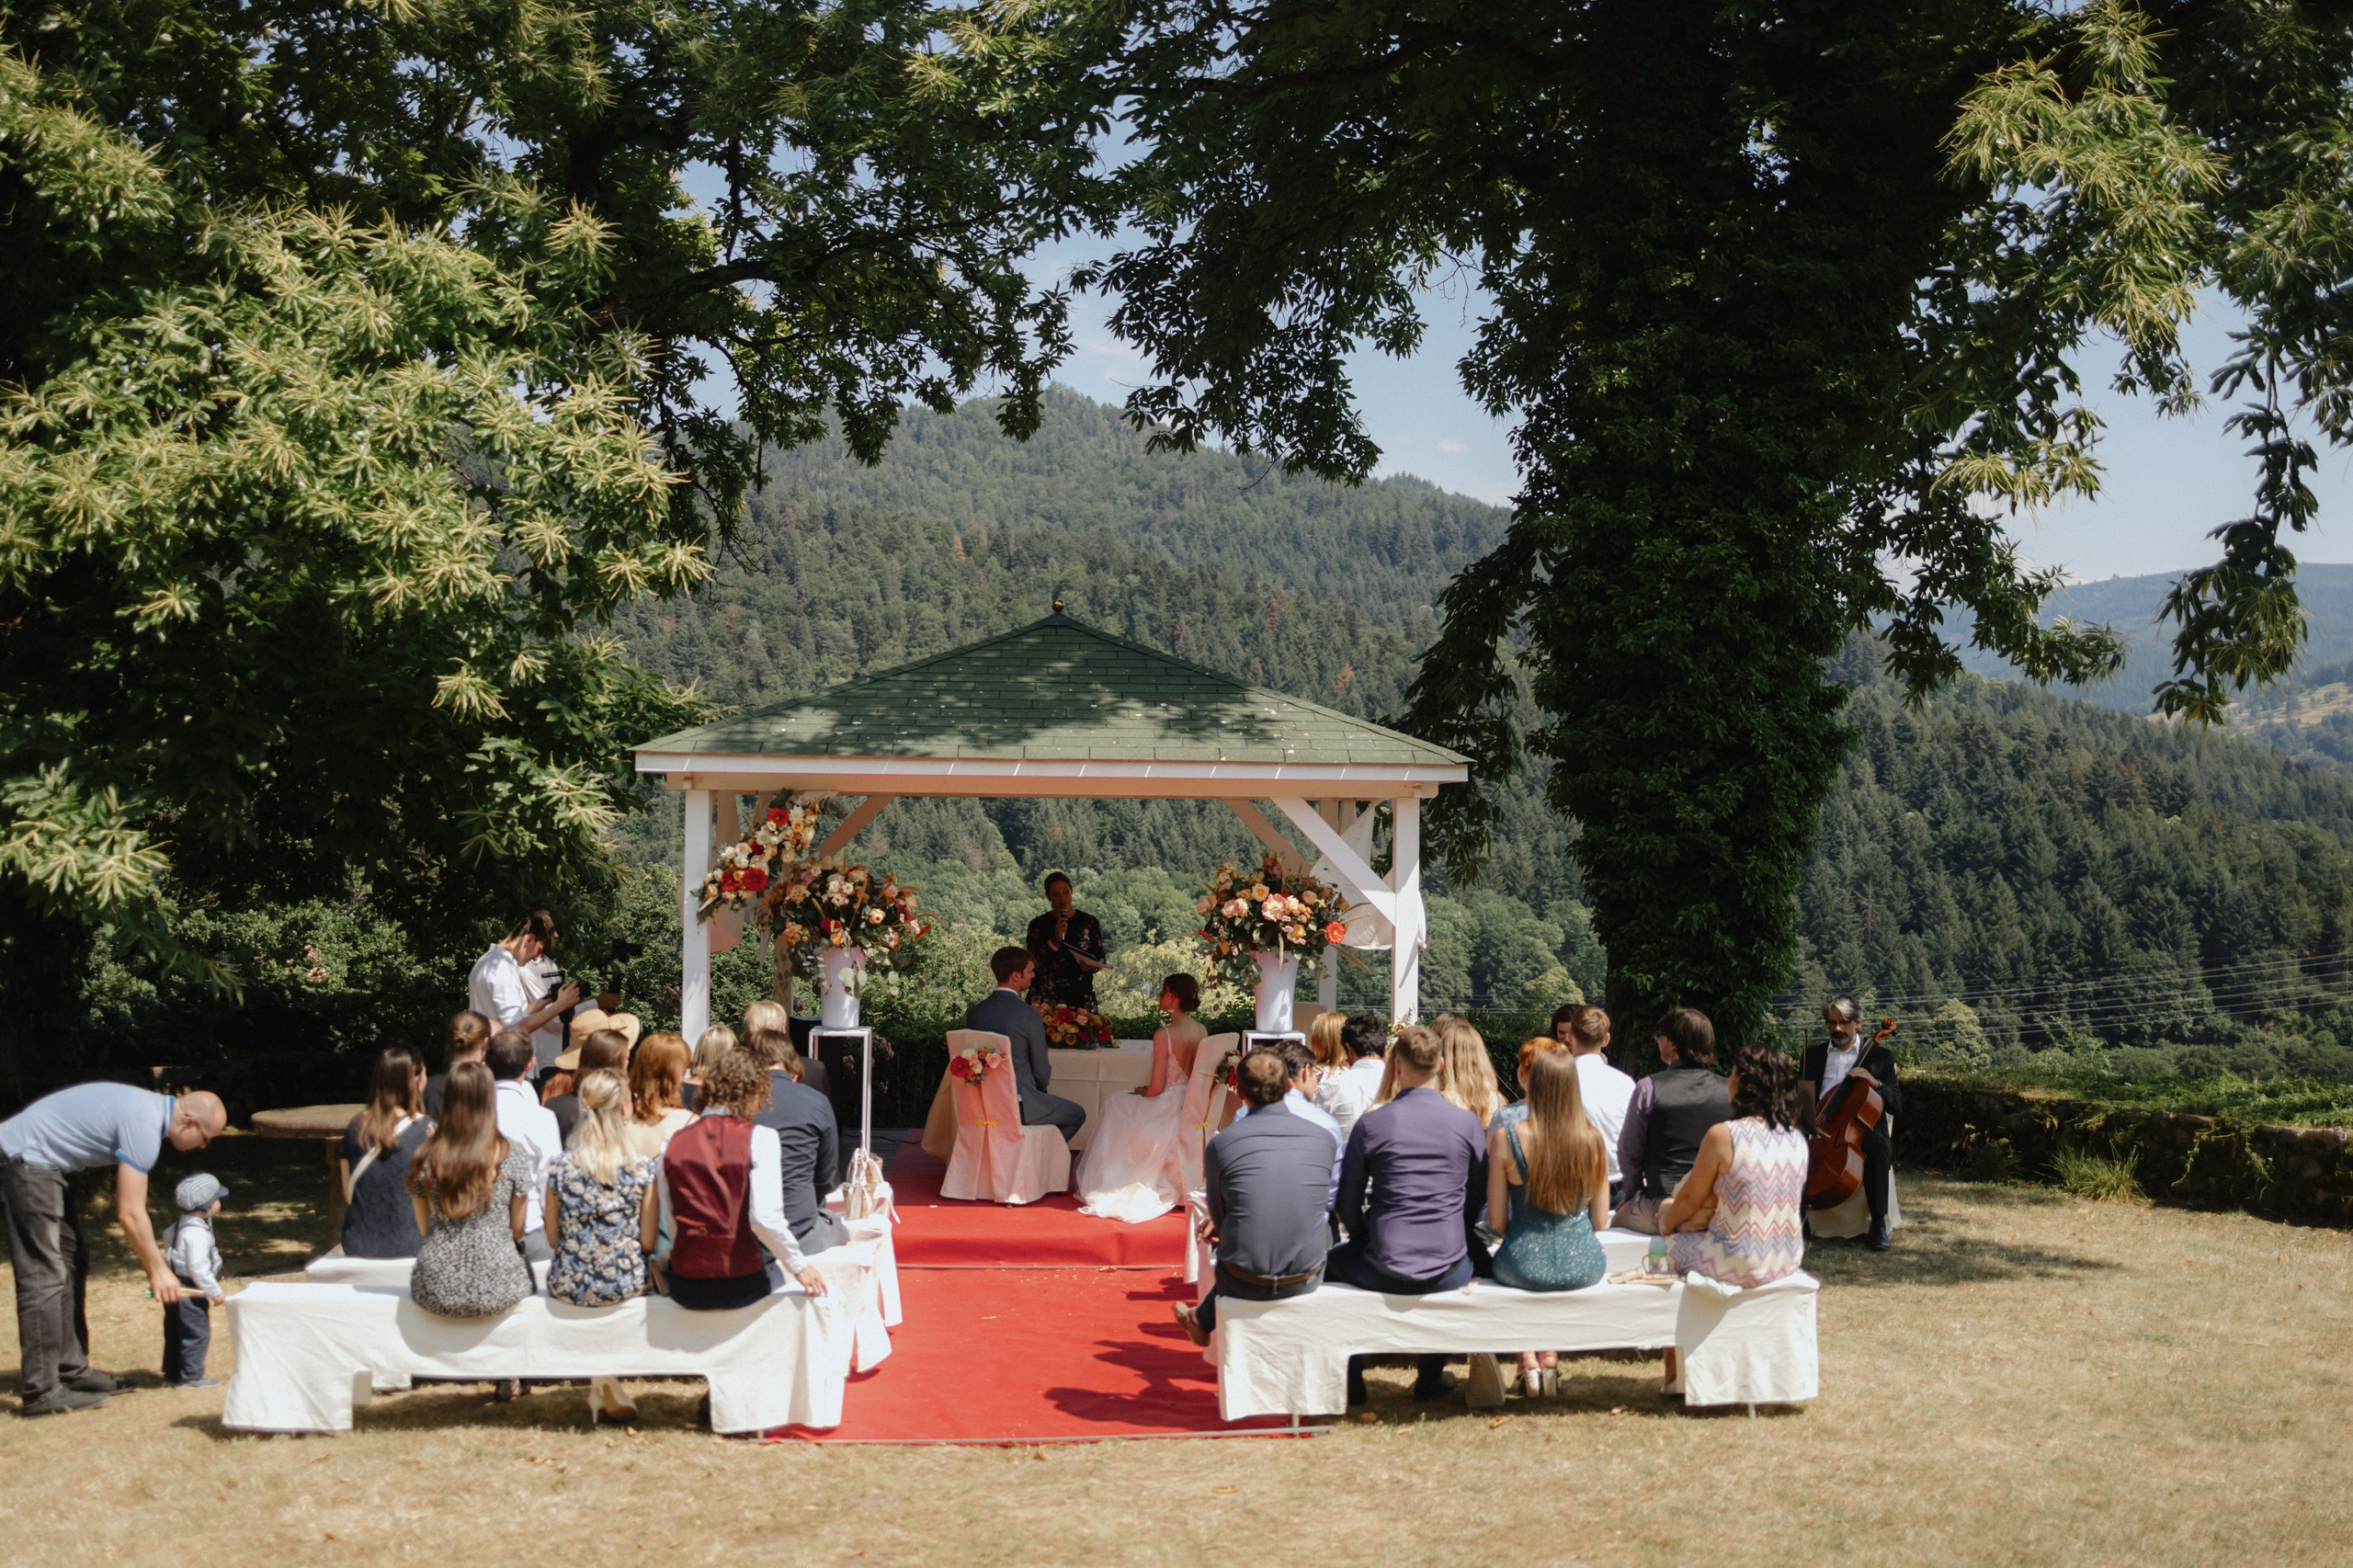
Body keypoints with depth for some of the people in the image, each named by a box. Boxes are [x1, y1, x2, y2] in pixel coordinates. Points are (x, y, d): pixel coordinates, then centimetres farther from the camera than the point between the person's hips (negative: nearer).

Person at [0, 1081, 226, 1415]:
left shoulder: (149, 1108, 8)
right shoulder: (143, 1126, -22)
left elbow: (129, 1204, 18)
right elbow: (130, 1215, -19)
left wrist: (152, 1260, 15)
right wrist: (157, 1270, -7)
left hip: (44, 1163, 11)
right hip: (27, 1160, -11)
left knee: (73, 1262, 14)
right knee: (44, 1275, -10)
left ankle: (71, 1369, 20)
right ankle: (42, 1391, -9)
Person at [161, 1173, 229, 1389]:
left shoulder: (182, 1227, 12)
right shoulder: (197, 1233, -21)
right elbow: (198, 1268, -25)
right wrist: (215, 1293, -17)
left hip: (178, 1290, 10)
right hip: (191, 1293, -10)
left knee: (175, 1334, 16)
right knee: (197, 1333, -3)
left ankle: (172, 1374, 24)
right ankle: (191, 1376, 2)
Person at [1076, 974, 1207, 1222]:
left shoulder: (1164, 1034, -21)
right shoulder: (1202, 1031, 0)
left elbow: (1156, 1088, -19)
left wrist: (1140, 1092, 5)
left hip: (1169, 1109, -7)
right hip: (1193, 1109, 7)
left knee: (1112, 1103, 21)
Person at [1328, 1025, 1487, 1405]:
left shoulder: (1371, 1123, -7)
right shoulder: (1468, 1123, -3)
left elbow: (1347, 1204, 0)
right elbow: (1478, 1199, 8)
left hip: (1384, 1272, -2)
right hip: (1448, 1273, 2)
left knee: (1332, 1259, 30)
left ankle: (1350, 1377, 32)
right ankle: (1430, 1376, 42)